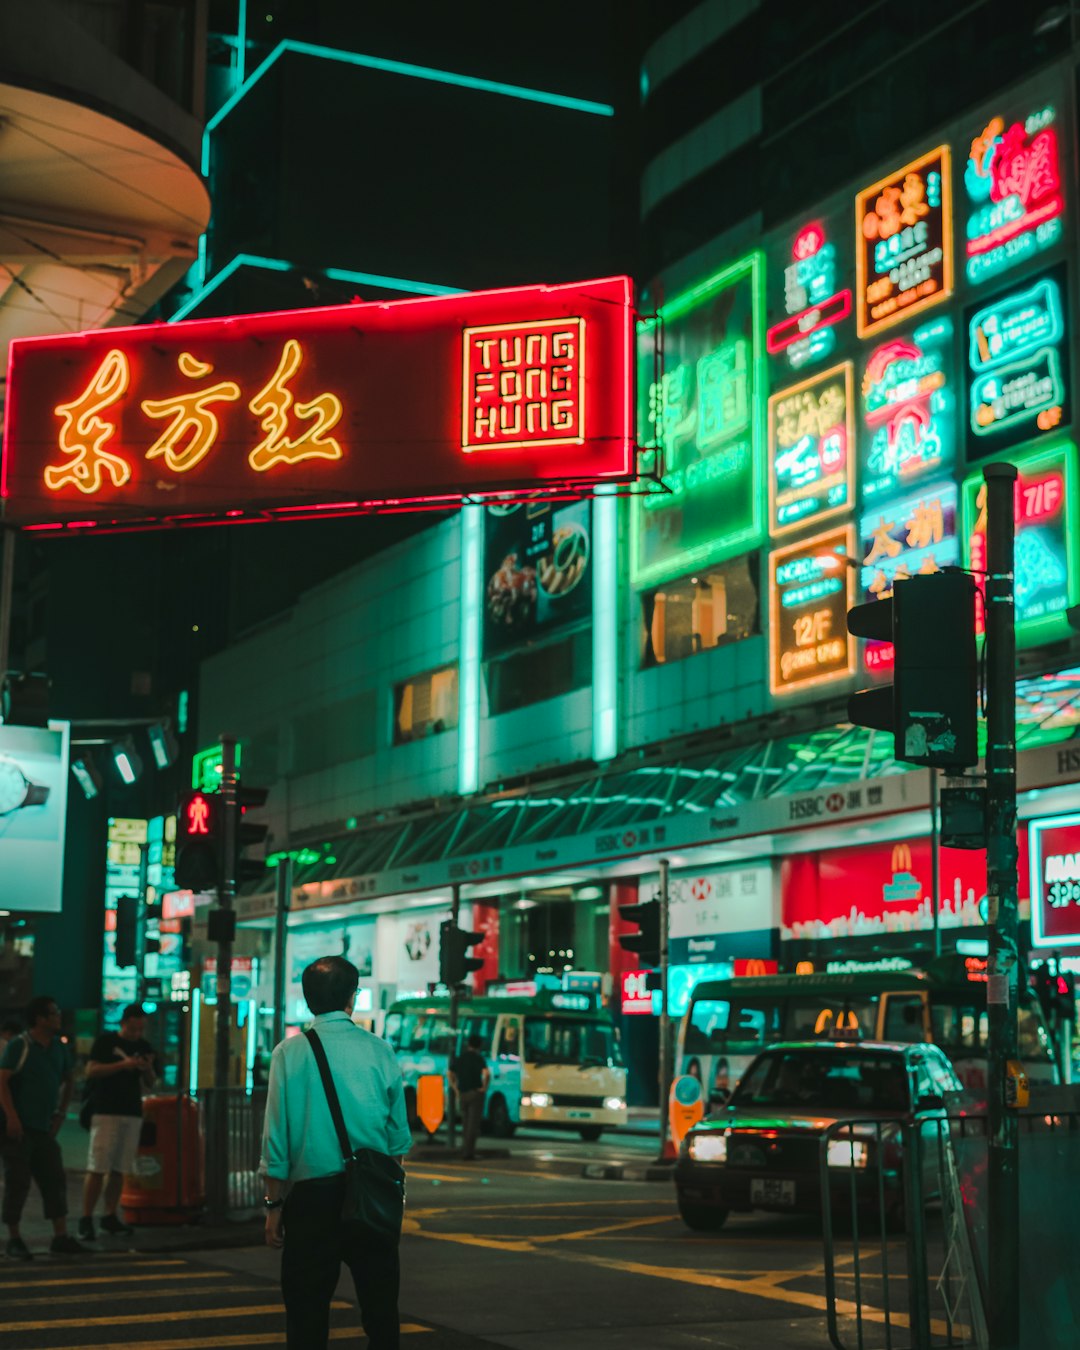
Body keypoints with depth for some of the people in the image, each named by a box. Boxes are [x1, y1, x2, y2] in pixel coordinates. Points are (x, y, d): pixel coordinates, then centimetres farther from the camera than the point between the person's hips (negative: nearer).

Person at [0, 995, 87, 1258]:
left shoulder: (60, 1047, 9)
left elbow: (68, 1079, 23)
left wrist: (61, 1113, 14)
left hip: (44, 1127, 6)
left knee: (55, 1179, 4)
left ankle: (60, 1236, 10)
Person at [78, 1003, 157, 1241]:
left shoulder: (145, 1047, 13)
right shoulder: (106, 1041, -1)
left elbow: (150, 1083, 16)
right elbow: (90, 1071, -10)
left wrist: (148, 1069, -7)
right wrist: (123, 1064, -19)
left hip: (132, 1113, 5)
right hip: (105, 1112, -5)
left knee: (119, 1169, 7)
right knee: (97, 1168, -8)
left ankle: (110, 1217, 15)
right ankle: (86, 1219, -6)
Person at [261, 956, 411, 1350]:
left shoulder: (290, 1052, -5)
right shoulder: (379, 1051, -1)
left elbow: (277, 1137, -5)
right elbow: (399, 1136, 4)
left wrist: (274, 1204, 2)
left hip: (312, 1196, -1)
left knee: (307, 1309, 7)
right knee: (379, 1305, 9)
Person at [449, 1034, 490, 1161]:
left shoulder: (459, 1059, 10)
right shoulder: (478, 1058, -7)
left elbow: (451, 1076, 12)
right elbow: (487, 1074, -22)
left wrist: (456, 1091, 13)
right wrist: (484, 1087, -10)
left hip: (462, 1095, 5)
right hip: (475, 1093, -5)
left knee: (466, 1123, 14)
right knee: (473, 1123, -3)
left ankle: (467, 1150, 15)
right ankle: (468, 1151, -8)